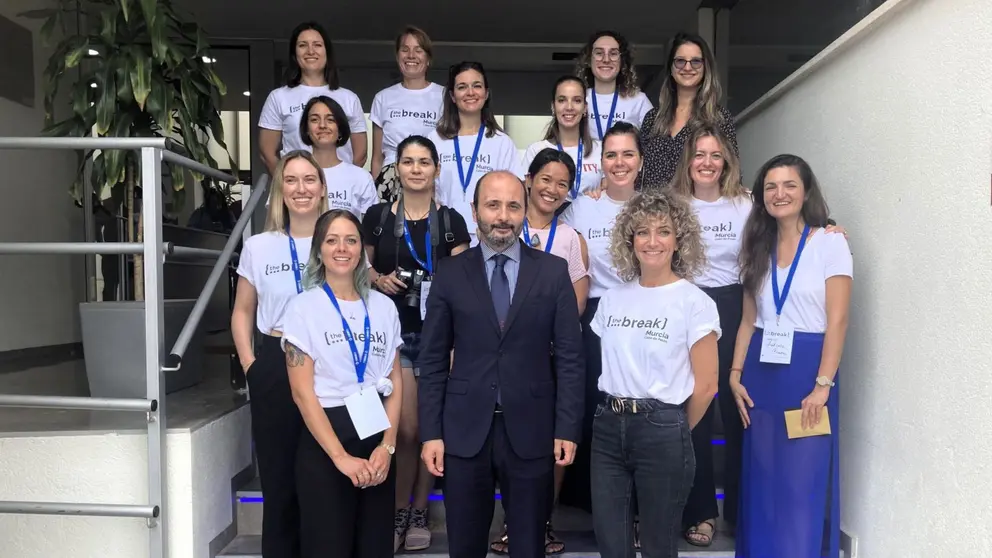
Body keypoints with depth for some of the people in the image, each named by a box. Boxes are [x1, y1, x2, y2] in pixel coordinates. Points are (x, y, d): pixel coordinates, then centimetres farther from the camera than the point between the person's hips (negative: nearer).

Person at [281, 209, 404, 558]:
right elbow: (302, 391, -8)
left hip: (377, 439, 4)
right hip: (324, 442, -3)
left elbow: (395, 382, 6)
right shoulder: (303, 308, -3)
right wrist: (341, 456, -14)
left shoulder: (384, 306, 6)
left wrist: (387, 446, -6)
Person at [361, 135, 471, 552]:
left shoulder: (451, 221, 3)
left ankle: (419, 514, 23)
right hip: (393, 331, 0)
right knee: (406, 429, -4)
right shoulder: (377, 216, 4)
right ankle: (399, 513, 17)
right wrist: (379, 279, -7)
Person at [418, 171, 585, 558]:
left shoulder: (553, 271, 1)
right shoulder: (450, 273, 1)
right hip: (464, 430, 1)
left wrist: (567, 428, -4)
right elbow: (433, 360, 2)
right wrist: (431, 432, -3)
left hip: (530, 429, 0)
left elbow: (569, 356, 1)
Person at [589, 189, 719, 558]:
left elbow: (705, 386, -5)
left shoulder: (695, 303, -7)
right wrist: (615, 414, 6)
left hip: (662, 430, -4)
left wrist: (675, 431, 4)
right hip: (608, 426, 4)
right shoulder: (612, 299, 7)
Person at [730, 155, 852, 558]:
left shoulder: (830, 243, -4)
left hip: (807, 370, -5)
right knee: (761, 479, 11)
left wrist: (823, 385, -17)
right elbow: (748, 320, 11)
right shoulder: (758, 248, 11)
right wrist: (735, 374, 2)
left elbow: (837, 321, -10)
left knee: (803, 482, -1)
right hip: (761, 372, 5)